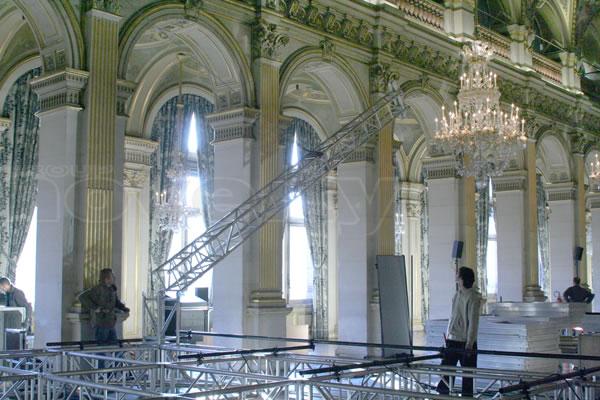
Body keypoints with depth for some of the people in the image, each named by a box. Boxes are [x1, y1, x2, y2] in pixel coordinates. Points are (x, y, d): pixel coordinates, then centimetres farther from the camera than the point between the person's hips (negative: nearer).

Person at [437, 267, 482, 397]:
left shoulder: (473, 297, -12)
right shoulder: (457, 295, 10)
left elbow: (473, 322, -16)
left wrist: (469, 344, -20)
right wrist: (447, 337, 16)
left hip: (466, 343, -7)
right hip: (452, 341, 7)